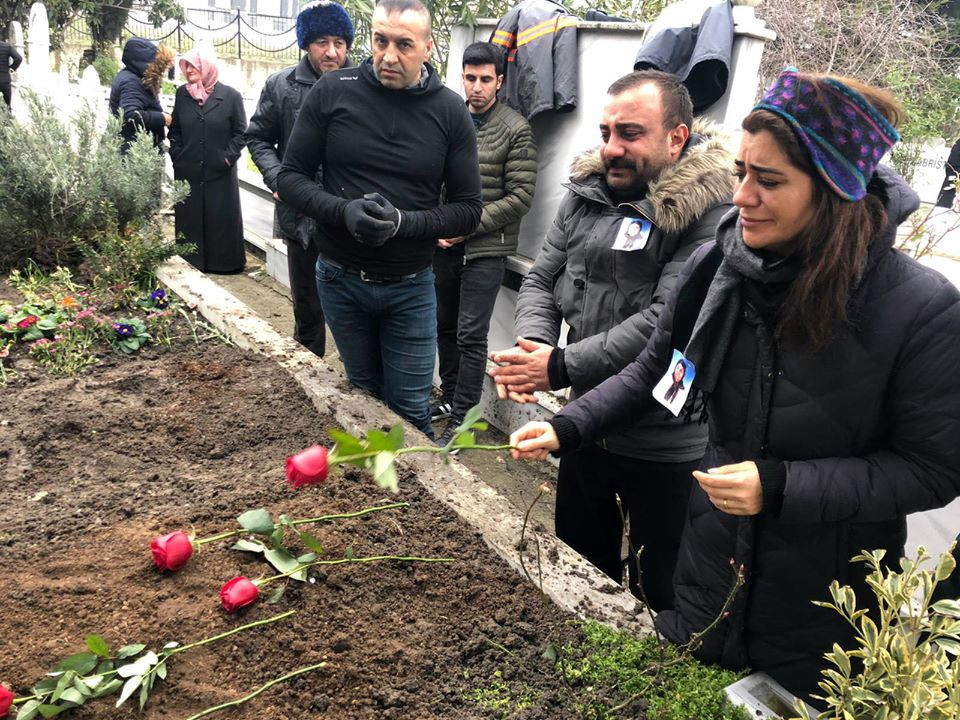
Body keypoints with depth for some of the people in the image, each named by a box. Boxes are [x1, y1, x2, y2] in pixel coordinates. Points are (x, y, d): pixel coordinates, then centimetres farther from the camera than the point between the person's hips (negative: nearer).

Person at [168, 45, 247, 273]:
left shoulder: (230, 96, -5)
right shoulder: (182, 94, 5)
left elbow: (241, 132, -1)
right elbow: (175, 129, 13)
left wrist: (228, 157, -8)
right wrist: (176, 154, 3)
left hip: (220, 173, -3)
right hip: (187, 172, 3)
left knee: (222, 218, 4)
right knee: (189, 219, 8)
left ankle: (224, 261, 16)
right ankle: (190, 261, 19)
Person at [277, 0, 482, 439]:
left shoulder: (450, 112, -6)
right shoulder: (332, 91, -7)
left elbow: (468, 209, -5)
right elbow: (290, 177, -3)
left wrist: (402, 222, -21)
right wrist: (344, 211, -22)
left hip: (410, 287, -1)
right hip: (340, 279, 1)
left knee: (410, 413, 7)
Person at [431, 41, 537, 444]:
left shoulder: (516, 131, -7)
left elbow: (520, 197, -11)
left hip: (486, 249, -5)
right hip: (444, 245, 5)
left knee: (471, 336, -3)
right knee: (445, 326, 16)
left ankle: (463, 418, 8)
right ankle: (449, 398, 33)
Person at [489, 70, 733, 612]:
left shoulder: (711, 215, -19)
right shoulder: (588, 193, 3)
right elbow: (543, 278, 6)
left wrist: (561, 368, -25)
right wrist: (533, 345, -14)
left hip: (666, 443, -6)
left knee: (661, 596, 12)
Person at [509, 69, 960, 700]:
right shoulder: (715, 264, -11)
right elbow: (655, 368, 3)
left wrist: (781, 485, -25)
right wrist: (566, 428, -7)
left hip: (824, 600, -3)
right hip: (712, 570, 4)